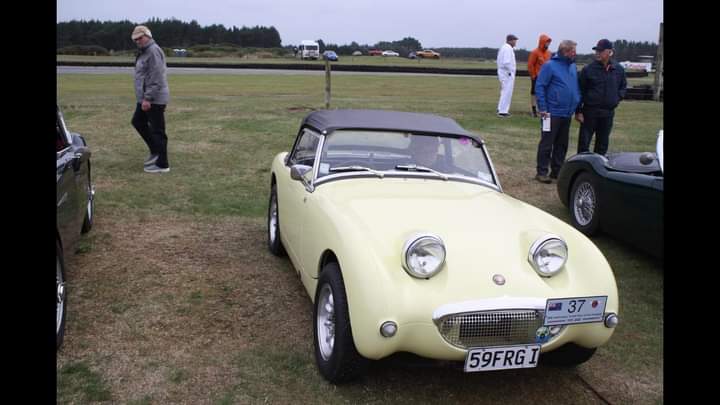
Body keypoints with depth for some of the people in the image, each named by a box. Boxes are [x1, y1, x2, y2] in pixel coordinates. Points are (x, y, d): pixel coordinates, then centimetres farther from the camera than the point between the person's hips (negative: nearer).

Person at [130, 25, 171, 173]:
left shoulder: (154, 51, -16)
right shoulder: (144, 52, 17)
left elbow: (156, 78, -23)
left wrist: (147, 98, -24)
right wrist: (144, 98, 19)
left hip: (155, 99, -11)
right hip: (145, 98, 11)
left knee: (157, 131, -4)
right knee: (138, 122, 20)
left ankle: (162, 164, 4)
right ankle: (155, 151, 29)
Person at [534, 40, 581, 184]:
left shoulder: (573, 66, 11)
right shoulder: (550, 66, -9)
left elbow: (577, 87, 20)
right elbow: (539, 87, -11)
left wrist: (578, 106, 10)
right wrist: (543, 108, -16)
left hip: (567, 114, 7)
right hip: (553, 113, -7)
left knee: (562, 144, 12)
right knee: (546, 144, -2)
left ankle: (557, 171, 22)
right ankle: (542, 172, 4)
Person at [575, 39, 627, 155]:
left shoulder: (619, 69, 4)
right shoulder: (588, 69, -6)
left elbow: (623, 86, 21)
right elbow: (580, 91, -5)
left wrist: (618, 97, 3)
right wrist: (578, 111, -8)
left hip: (608, 113, 3)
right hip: (590, 111, -3)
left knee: (603, 143, 11)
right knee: (584, 142, -1)